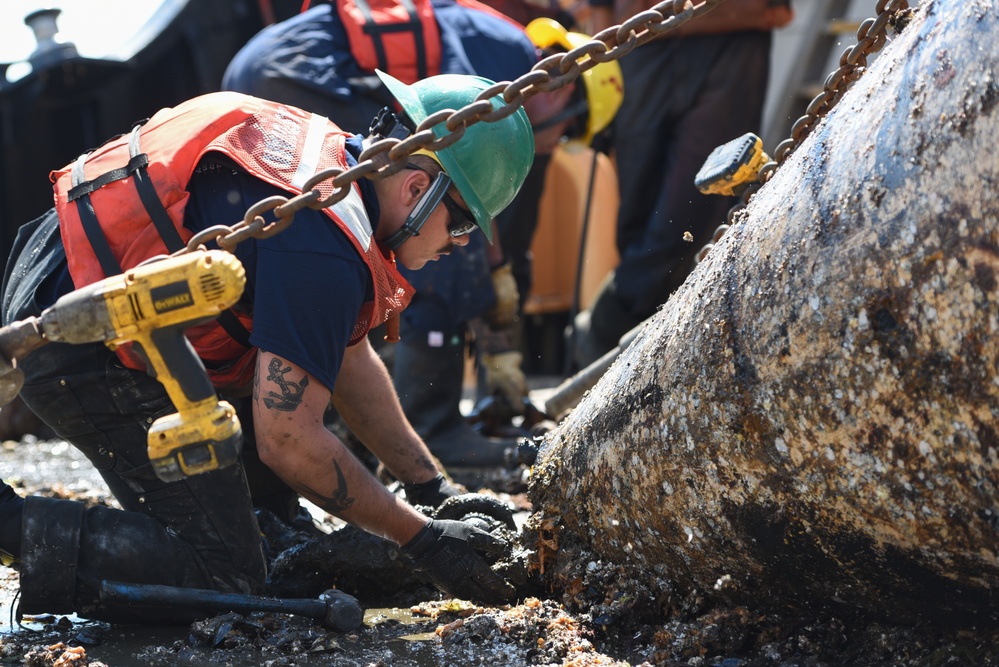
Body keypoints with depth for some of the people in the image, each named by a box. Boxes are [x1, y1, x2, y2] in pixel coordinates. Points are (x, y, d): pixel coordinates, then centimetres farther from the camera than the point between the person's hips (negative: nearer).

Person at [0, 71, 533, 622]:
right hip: (80, 356, -10)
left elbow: (349, 359, 18)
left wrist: (434, 488, 18)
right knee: (222, 578, -9)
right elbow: (289, 441, -22)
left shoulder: (333, 158, 7)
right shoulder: (324, 251, -24)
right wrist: (421, 537, -11)